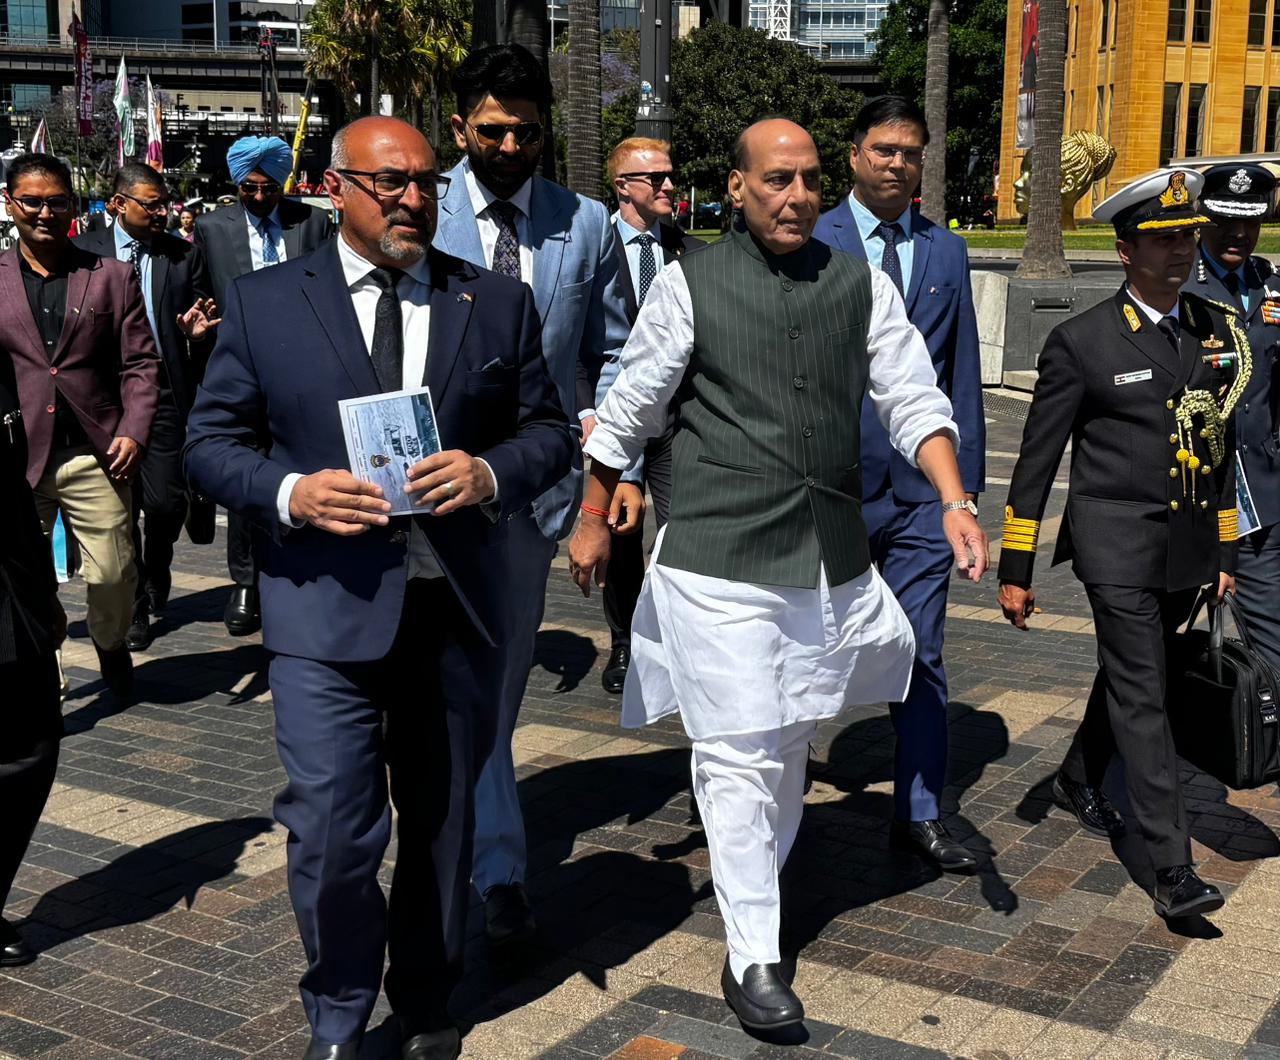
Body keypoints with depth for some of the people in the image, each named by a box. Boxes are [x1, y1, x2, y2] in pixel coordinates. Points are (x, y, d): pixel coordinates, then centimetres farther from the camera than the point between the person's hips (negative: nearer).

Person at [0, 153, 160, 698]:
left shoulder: (112, 276, 7)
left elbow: (140, 363, 5)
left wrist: (133, 432, -7)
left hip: (95, 455, 0)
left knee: (113, 574, 4)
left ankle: (111, 645, 35)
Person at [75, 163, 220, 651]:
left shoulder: (185, 255, 5)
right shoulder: (84, 251, 3)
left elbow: (207, 328, 7)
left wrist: (199, 332, -15)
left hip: (167, 394, 0)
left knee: (166, 502, -4)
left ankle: (156, 570, 29)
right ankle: (135, 605, 20)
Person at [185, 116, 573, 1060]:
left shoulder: (497, 302, 7)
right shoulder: (263, 304, 3)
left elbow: (548, 430, 7)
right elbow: (212, 441, 3)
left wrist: (492, 475, -14)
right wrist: (290, 491, -16)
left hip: (459, 606, 2)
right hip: (326, 606, -2)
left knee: (444, 822, 15)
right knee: (332, 833, -5)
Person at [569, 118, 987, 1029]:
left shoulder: (863, 285, 6)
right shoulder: (690, 284, -2)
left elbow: (913, 398, 2)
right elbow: (629, 409, 4)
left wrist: (955, 501, -13)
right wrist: (594, 520, 9)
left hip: (833, 558, 4)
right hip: (719, 557, -4)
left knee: (793, 742, 18)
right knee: (740, 754, -4)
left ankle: (763, 880, 40)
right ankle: (752, 956, 6)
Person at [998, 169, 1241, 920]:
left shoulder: (1217, 333, 8)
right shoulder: (1082, 343, -8)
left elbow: (1221, 447, 16)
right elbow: (1037, 462, -6)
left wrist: (1225, 553, 16)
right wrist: (1015, 569, -7)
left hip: (1186, 548, 6)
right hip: (1118, 544, -5)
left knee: (1128, 675, 20)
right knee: (1143, 695, -7)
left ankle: (1080, 780, 44)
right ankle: (1174, 867, -4)